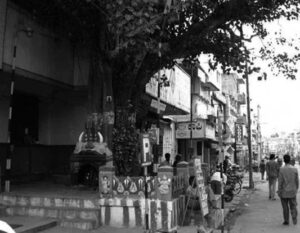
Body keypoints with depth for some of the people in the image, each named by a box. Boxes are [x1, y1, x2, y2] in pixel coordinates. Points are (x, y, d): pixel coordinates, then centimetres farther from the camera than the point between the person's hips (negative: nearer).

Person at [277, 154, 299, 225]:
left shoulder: (281, 169, -13)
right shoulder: (295, 169, -7)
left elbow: (280, 181, -12)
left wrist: (279, 191, -4)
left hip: (284, 192, -1)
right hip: (292, 191, 1)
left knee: (285, 207, 12)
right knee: (293, 206, 13)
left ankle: (286, 221, 17)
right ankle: (294, 219, -5)